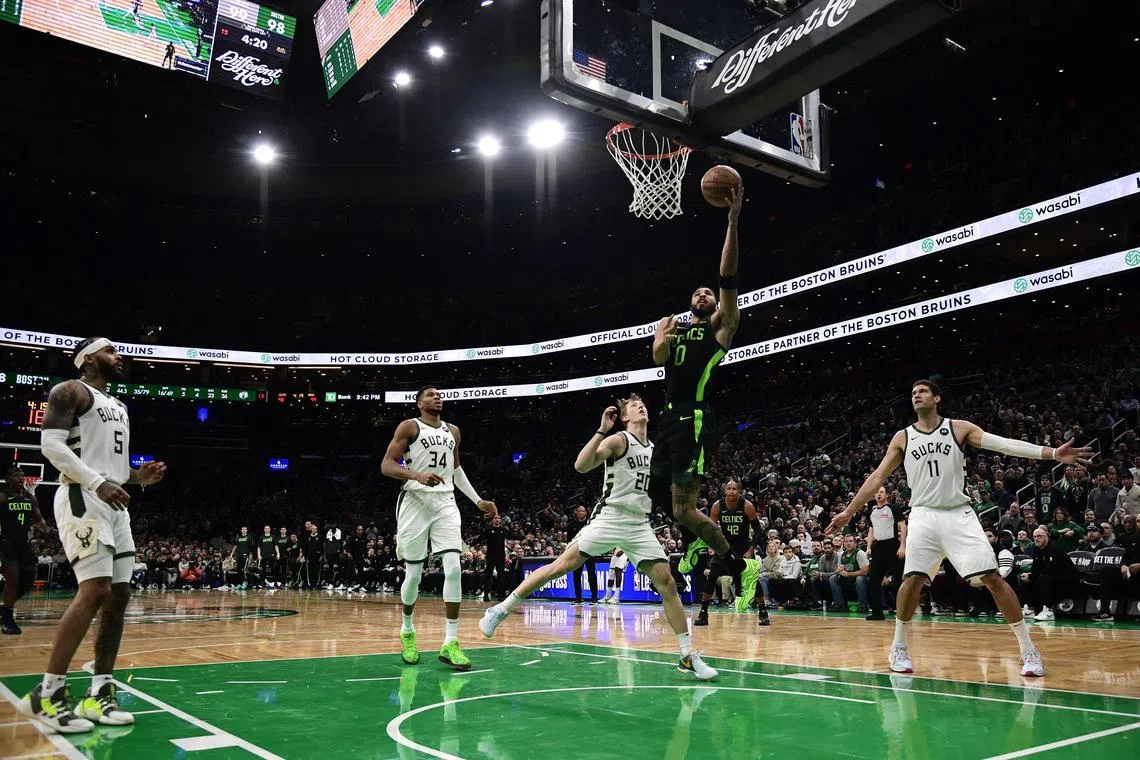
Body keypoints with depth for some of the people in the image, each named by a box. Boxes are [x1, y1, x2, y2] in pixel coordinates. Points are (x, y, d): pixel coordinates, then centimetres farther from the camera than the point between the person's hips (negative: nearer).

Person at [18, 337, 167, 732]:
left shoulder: (119, 407, 24)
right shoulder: (69, 391, -2)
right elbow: (51, 444, -15)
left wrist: (138, 476, 7)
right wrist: (97, 484, -24)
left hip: (114, 504, 9)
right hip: (82, 499, -9)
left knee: (118, 596, 4)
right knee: (94, 590, -18)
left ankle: (99, 694, 9)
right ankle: (46, 694, -10)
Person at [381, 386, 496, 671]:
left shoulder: (453, 431, 16)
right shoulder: (409, 426, 0)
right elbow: (386, 465, -8)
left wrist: (478, 501, 20)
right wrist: (417, 475, -25)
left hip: (445, 503, 4)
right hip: (415, 501, -4)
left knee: (454, 569, -12)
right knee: (413, 574, 2)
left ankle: (450, 643, -8)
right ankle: (407, 630, 29)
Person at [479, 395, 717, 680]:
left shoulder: (655, 450, 17)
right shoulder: (618, 440, -4)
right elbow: (581, 466, -19)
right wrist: (602, 431, -25)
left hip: (640, 525, 5)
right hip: (609, 518, -5)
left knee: (667, 583, -3)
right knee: (563, 565, -11)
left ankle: (688, 656, 4)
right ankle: (501, 609, 0)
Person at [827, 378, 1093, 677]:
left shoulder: (959, 428, 4)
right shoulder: (902, 437, 8)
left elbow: (1004, 444, -6)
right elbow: (877, 477, 10)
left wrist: (1053, 453, -18)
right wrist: (849, 512, 7)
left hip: (959, 514, 0)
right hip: (924, 515, 1)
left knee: (992, 577, -7)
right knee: (913, 579, -9)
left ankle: (1028, 649, 2)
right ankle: (898, 648, 7)